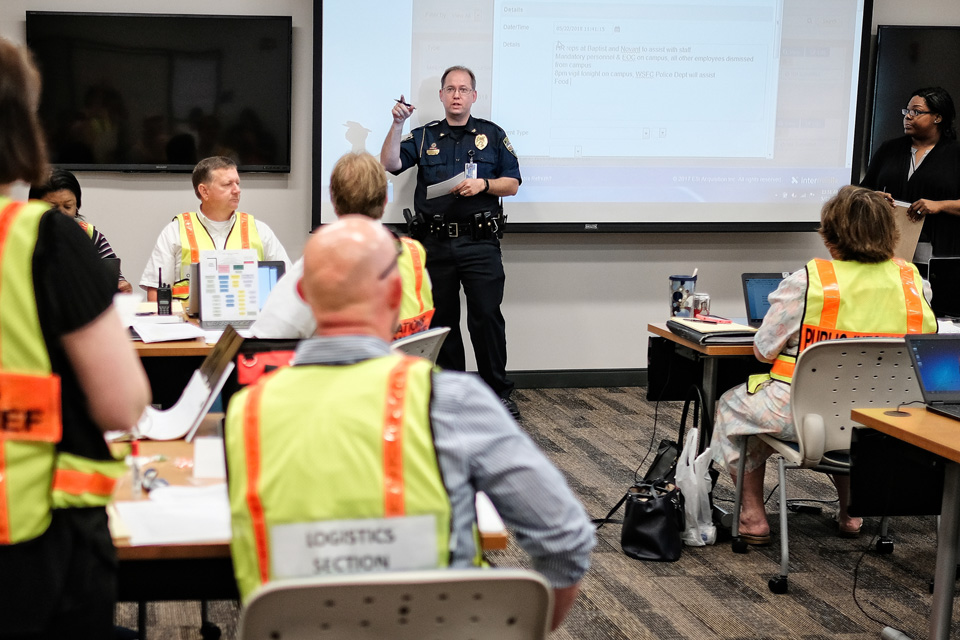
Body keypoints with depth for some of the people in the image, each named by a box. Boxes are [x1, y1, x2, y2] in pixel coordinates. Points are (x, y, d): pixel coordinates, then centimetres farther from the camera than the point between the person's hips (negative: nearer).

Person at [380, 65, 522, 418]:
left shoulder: (492, 135, 12)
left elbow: (512, 184, 9)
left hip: (480, 243, -2)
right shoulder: (423, 137, 13)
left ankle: (498, 391, 2)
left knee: (486, 316, -7)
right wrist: (397, 124, -11)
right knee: (440, 320, 6)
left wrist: (483, 184, -9)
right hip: (435, 243, 2)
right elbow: (390, 164, -1)